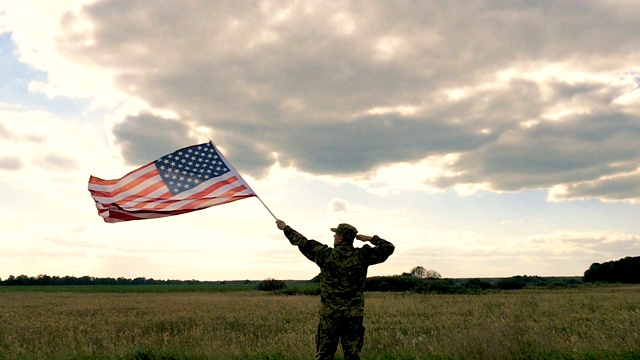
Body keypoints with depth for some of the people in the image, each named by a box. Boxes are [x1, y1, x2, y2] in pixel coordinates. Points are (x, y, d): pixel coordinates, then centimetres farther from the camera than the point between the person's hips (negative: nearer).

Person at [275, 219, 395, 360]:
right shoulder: (362, 256, -5)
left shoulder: (325, 254, -7)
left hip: (329, 313, -1)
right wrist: (371, 238, 7)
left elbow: (303, 243, 5)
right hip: (354, 315, 1)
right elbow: (388, 247, 0)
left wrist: (285, 228, 18)